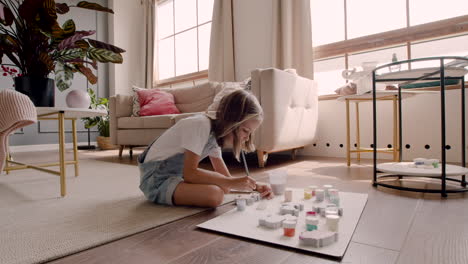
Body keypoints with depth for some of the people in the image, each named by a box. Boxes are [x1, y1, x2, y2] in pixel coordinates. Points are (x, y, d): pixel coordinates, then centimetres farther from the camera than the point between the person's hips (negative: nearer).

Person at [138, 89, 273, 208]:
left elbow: (226, 177, 4)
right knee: (214, 195, -27)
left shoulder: (216, 133, 3)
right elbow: (189, 173, -27)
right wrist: (230, 182, -27)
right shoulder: (200, 125, -23)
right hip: (156, 179, -9)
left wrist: (255, 186, -9)